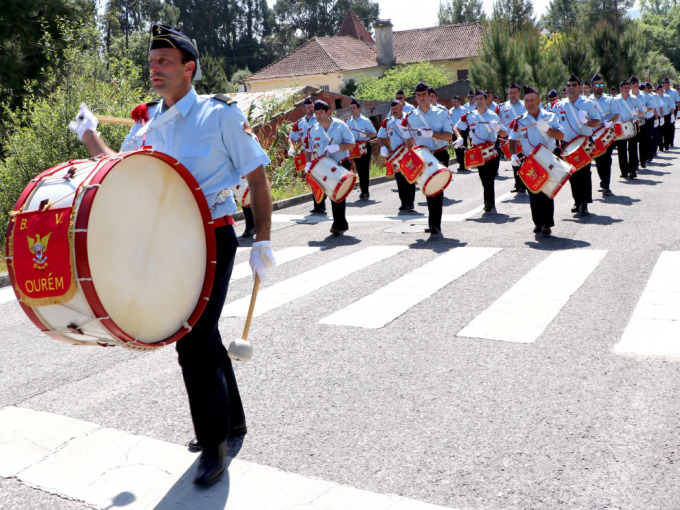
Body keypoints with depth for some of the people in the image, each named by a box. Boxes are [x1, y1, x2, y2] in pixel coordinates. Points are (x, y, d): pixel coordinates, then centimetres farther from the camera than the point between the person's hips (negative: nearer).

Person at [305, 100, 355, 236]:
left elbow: (352, 143, -6)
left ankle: (339, 225, -3)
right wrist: (309, 163, -3)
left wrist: (337, 147, -22)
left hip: (342, 166, -4)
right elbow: (309, 148, 13)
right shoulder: (313, 130, 5)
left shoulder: (340, 125, -5)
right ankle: (341, 225, 19)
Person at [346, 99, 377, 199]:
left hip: (365, 147, -4)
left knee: (365, 169, -5)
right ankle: (364, 191, 14)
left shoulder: (365, 121, -4)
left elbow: (374, 134, -3)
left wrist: (365, 135, -21)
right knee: (359, 170, 6)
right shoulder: (348, 122, 8)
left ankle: (365, 192, -1)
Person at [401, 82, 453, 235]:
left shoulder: (441, 113, 1)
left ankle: (435, 224, -7)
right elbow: (410, 139, 11)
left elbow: (449, 135, -6)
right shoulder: (411, 117, 5)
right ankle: (434, 224, 15)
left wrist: (432, 133, -20)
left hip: (440, 156, -2)